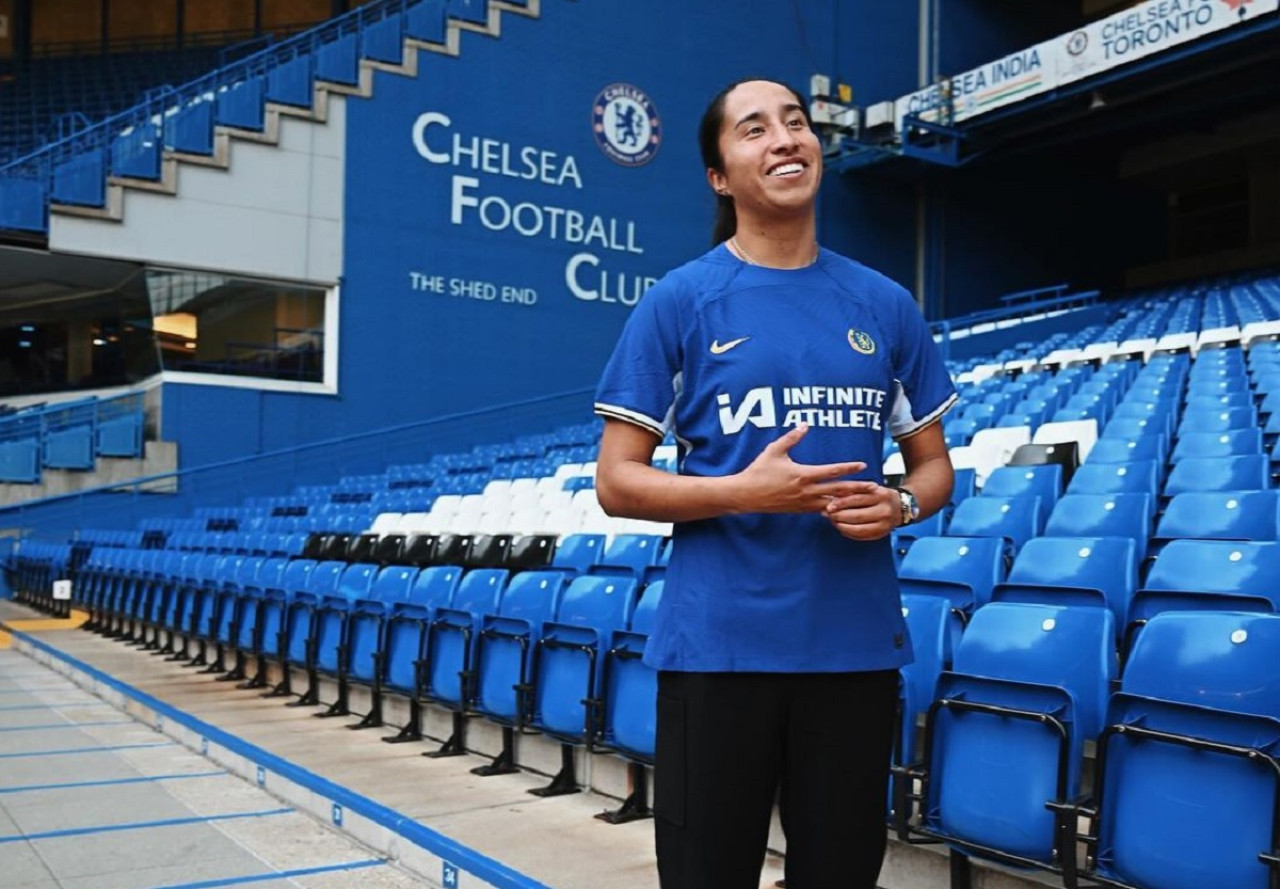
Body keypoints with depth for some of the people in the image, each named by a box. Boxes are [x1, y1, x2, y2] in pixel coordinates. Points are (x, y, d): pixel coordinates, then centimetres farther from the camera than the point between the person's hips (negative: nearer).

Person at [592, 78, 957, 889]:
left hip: (857, 646, 3)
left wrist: (899, 504, -8)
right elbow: (616, 482, -3)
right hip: (716, 648, -3)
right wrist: (742, 492, -17)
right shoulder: (678, 303, -2)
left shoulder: (886, 306, 8)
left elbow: (934, 464, 15)